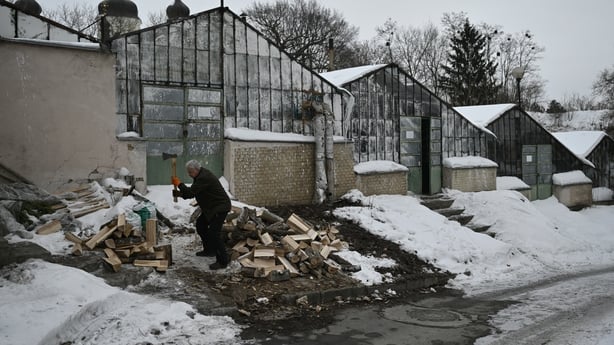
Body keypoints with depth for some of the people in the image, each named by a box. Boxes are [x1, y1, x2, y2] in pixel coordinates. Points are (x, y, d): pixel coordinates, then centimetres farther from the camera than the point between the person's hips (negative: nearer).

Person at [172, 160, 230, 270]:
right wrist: (180, 194, 1)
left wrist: (179, 184, -11)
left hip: (220, 207, -11)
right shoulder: (200, 176, 10)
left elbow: (191, 192, -26)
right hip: (211, 207, 11)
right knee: (200, 224, 22)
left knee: (213, 233, -16)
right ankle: (209, 250, 35)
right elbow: (192, 192, 15)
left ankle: (223, 261, -11)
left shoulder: (204, 178, -25)